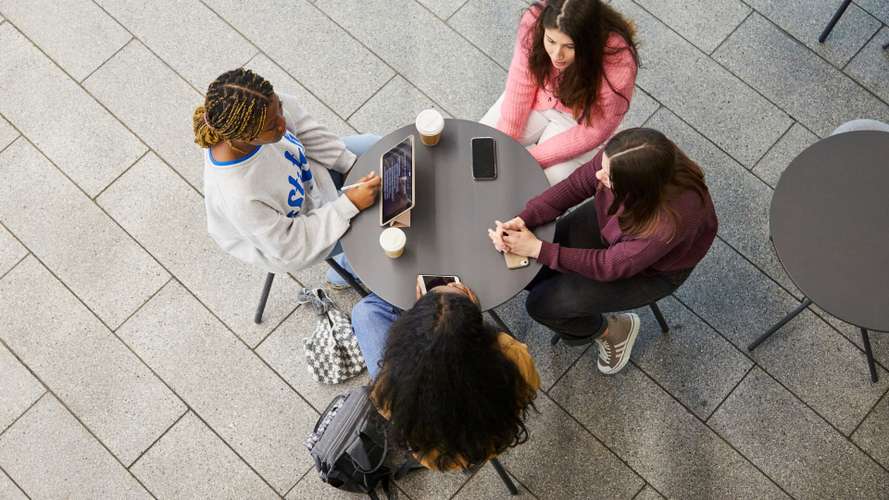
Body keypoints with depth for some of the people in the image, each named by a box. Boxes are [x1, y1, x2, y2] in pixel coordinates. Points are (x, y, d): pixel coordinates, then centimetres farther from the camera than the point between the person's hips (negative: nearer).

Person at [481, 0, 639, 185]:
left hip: (579, 118, -3)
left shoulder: (618, 62, -35)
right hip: (538, 99, 3)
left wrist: (532, 157, -24)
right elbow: (521, 86, -14)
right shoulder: (534, 21, -29)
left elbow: (595, 131, -23)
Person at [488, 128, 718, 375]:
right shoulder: (619, 159, -32)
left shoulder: (671, 220, -42)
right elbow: (575, 186, -15)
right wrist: (521, 221, -27)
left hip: (652, 269, -5)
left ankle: (612, 331, 18)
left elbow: (610, 266, -29)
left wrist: (538, 249, -28)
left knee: (542, 305, -8)